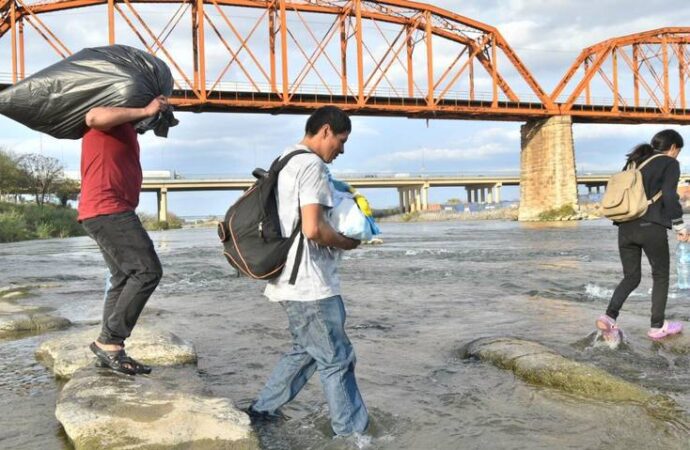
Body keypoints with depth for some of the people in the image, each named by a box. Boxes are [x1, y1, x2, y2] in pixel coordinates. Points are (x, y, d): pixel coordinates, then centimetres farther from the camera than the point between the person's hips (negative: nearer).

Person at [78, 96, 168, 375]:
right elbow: (94, 117, -28)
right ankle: (109, 341, -11)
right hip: (107, 209, -11)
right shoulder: (111, 116, -6)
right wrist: (145, 110, -22)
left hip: (109, 211, 11)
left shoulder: (122, 125, 24)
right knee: (148, 271, -14)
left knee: (123, 280, 11)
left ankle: (109, 350, 13)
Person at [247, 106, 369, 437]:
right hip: (309, 284, -10)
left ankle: (262, 409, 28)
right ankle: (353, 433, 11)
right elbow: (313, 229, -25)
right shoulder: (311, 164, -15)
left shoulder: (285, 161, 16)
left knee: (306, 350, 22)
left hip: (292, 281, 10)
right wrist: (346, 242, -8)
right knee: (337, 361, 0)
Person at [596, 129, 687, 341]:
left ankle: (609, 317, -5)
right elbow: (669, 197, -12)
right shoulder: (669, 163, 0)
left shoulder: (634, 162, 19)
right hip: (651, 228, -6)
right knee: (661, 276, 12)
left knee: (631, 277, 14)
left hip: (625, 227, 6)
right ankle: (658, 326, 18)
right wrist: (680, 226, -3)